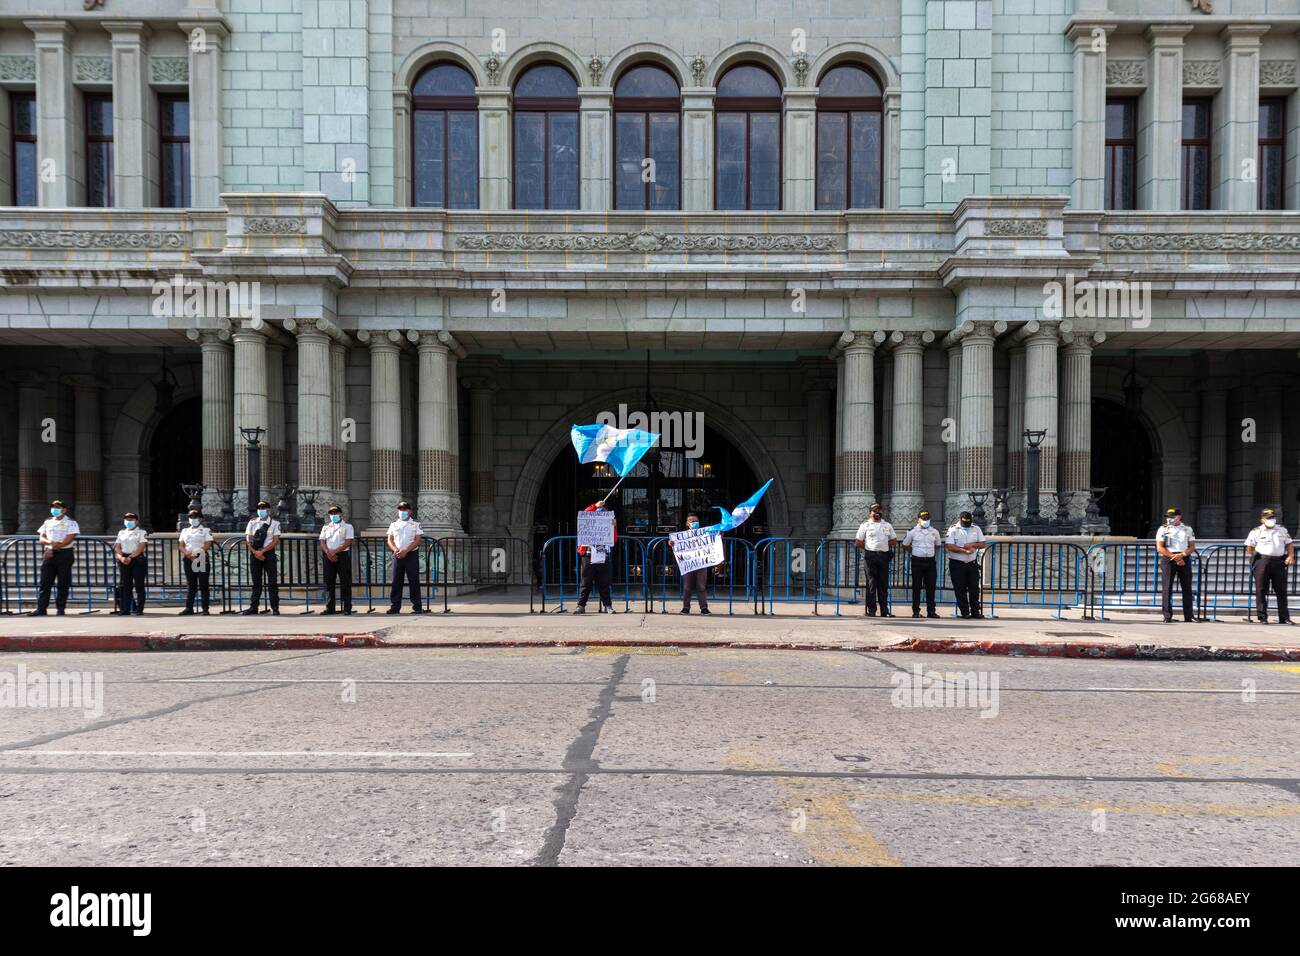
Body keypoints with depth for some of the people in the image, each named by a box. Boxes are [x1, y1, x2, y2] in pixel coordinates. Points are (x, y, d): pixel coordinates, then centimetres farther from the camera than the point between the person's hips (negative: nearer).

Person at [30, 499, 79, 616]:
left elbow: (69, 539, -9)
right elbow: (42, 538, 10)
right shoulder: (47, 522, 17)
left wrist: (53, 548, -14)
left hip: (65, 554, -4)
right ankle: (41, 609, 1)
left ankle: (60, 608, 4)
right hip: (49, 554, 4)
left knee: (63, 583, -2)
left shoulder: (70, 522, 2)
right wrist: (50, 542, -13)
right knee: (45, 582, 0)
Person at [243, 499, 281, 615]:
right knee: (256, 582, 7)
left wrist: (262, 551, -14)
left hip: (269, 553, -3)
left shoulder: (274, 523, 2)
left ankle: (275, 607, 0)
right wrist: (255, 552, -9)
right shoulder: (252, 523, 10)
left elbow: (275, 541, -6)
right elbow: (248, 539, 5)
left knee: (272, 582, -3)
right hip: (255, 554, 3)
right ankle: (254, 607, 12)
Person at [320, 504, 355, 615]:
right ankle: (329, 607, 10)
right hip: (329, 557, 4)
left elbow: (348, 542, -7)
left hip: (343, 555, -4)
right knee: (329, 582, 4)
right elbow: (322, 542, 8)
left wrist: (335, 551, -15)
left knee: (345, 583, -4)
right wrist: (329, 553, -10)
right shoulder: (326, 527, 15)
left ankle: (347, 608, -1)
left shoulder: (347, 526, 4)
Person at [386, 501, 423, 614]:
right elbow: (390, 540, 7)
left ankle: (417, 607, 0)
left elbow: (418, 540, -5)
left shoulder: (415, 524, 4)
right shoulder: (394, 525, 13)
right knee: (396, 581, 2)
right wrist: (395, 550, -14)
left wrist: (405, 551, -16)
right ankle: (395, 607, 7)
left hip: (411, 555, -3)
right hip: (397, 555, 3)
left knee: (414, 581, -3)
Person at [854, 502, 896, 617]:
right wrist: (870, 547, 1)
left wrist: (884, 545, 7)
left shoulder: (887, 525, 16)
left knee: (884, 583, 5)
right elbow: (858, 543, 3)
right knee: (871, 583, -4)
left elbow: (894, 540, 19)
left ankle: (885, 611, 9)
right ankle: (871, 610, 0)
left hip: (884, 555, 3)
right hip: (870, 556, -3)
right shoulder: (865, 525, 5)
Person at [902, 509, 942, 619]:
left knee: (931, 586, 3)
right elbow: (905, 546, 11)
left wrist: (931, 553, 13)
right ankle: (916, 611, 5)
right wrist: (914, 552, 8)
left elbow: (937, 545, 23)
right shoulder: (912, 532, 1)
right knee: (916, 587, 0)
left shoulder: (934, 531, 9)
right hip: (917, 561, -2)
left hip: (930, 561, 2)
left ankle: (931, 611, 10)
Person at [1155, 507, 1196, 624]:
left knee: (1187, 588, 3)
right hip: (1168, 559, -2)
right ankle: (1168, 617, -2)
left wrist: (1182, 555, -13)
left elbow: (1192, 547, 6)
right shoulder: (1163, 529, 5)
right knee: (1167, 589, -5)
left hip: (1184, 559, 2)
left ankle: (1189, 616, 10)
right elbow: (1159, 548, -4)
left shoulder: (1188, 529, 12)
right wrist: (1174, 557, -12)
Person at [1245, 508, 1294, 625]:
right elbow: (1249, 549, 6)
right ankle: (1262, 617, 3)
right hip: (1262, 562, -3)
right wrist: (1258, 556, 0)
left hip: (1280, 562, 3)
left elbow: (1289, 544, 17)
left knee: (1281, 590, 5)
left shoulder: (1283, 530, 14)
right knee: (1261, 590, -2)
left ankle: (1284, 617, 10)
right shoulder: (1256, 532, 3)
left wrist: (1291, 556, 2)